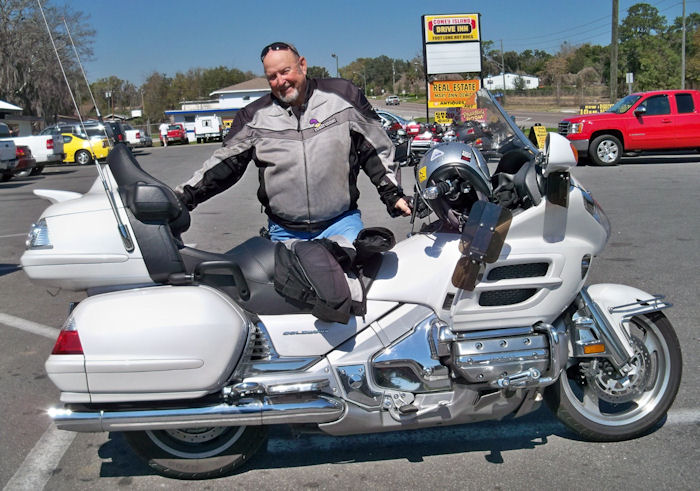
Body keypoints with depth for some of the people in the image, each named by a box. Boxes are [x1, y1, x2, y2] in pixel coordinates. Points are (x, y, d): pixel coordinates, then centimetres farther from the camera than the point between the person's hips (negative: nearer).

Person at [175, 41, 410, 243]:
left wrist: (391, 193, 3)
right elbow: (225, 163, 10)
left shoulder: (342, 95, 2)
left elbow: (375, 148, 6)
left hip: (341, 223, -1)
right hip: (284, 232, 2)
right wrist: (184, 197, 2)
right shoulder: (254, 116, 7)